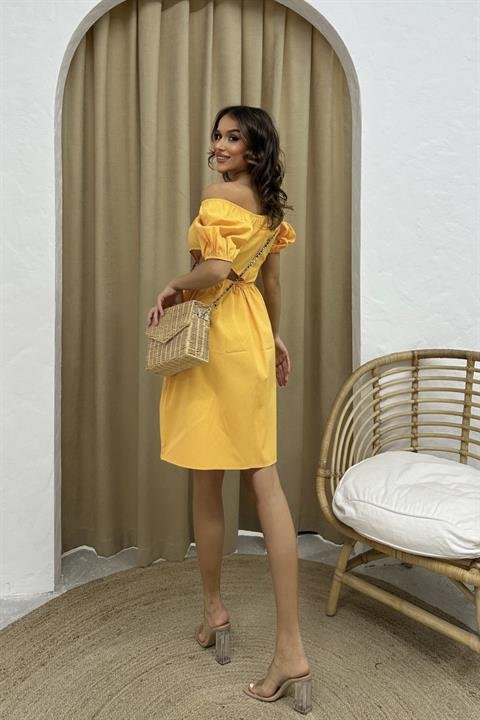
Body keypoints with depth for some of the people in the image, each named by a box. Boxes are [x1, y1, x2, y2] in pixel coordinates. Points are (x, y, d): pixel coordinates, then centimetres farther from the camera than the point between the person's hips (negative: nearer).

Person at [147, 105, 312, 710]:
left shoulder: (219, 194, -8)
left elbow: (215, 269, -22)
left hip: (216, 335, -8)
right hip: (253, 334, 8)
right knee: (262, 478, 3)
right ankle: (289, 644, 6)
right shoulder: (269, 202, 17)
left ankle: (213, 607, 30)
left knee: (207, 481, 8)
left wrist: (174, 288, -4)